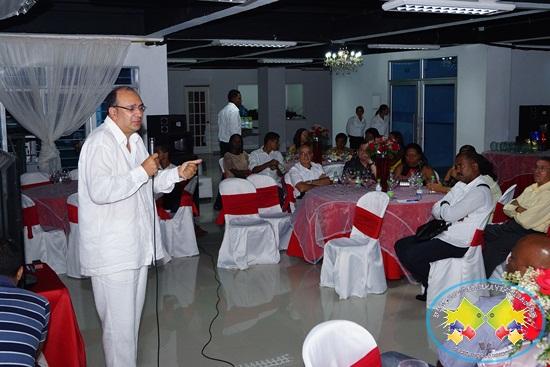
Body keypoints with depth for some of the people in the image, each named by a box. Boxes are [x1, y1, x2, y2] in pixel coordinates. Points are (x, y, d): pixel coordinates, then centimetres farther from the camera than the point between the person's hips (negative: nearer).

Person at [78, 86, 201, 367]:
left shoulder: (135, 140, 14)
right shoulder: (100, 143, -16)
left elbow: (150, 183, 22)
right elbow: (100, 191, -28)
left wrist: (178, 173, 6)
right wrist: (143, 172, -22)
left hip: (135, 244, 10)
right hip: (112, 251, -9)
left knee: (132, 318, 19)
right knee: (119, 323, -2)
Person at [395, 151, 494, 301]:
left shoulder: (480, 191, -15)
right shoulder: (461, 185, 15)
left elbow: (449, 214, -23)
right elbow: (435, 209, 10)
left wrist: (444, 206, -1)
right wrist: (453, 214, -10)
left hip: (458, 244, -10)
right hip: (442, 235, 10)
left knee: (411, 256, -22)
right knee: (401, 246, 4)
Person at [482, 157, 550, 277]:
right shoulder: (531, 188, 14)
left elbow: (526, 220, -20)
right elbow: (507, 208, 14)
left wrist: (516, 212, 0)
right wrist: (518, 209, -7)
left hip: (529, 233, -9)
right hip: (512, 225, 9)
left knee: (493, 247, -25)